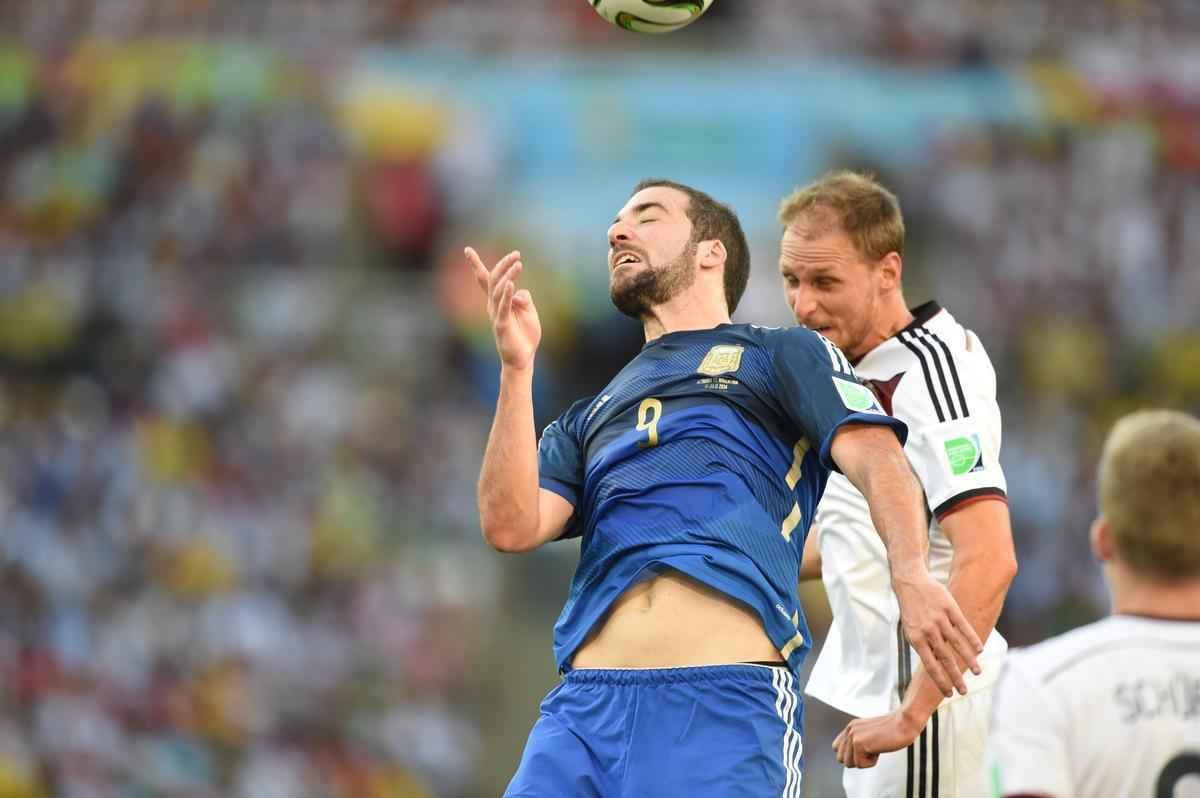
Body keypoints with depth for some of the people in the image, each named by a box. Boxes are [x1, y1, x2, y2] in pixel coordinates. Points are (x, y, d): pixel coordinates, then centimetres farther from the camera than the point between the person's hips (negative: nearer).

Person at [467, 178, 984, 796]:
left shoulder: (782, 356, 17)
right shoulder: (587, 420, 30)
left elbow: (874, 460, 0)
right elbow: (511, 527, 13)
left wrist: (911, 576, -20)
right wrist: (515, 369, 5)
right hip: (582, 704, 4)